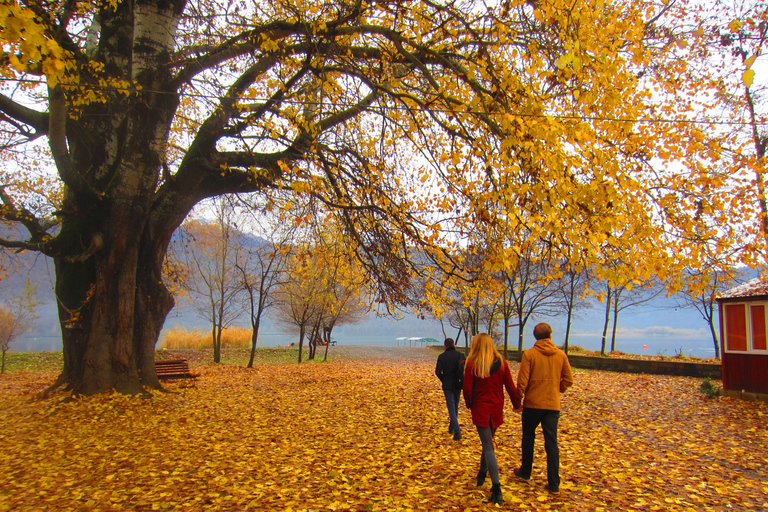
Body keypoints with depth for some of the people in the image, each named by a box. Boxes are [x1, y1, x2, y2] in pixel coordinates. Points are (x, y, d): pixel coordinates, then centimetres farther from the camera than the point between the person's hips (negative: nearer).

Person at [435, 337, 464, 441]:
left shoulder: (442, 357, -4)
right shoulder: (460, 355, -1)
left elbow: (438, 371, -9)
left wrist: (444, 380, 6)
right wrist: (462, 380, 4)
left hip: (447, 386, -2)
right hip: (457, 385, 2)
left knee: (451, 408, -2)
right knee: (455, 406, 19)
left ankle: (457, 431, -13)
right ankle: (452, 428, 31)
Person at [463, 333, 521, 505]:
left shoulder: (472, 363, -11)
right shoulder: (501, 362, -2)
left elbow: (467, 389, -11)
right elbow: (510, 387, 1)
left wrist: (470, 404, 8)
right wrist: (517, 404, 15)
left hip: (480, 409, -4)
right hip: (497, 409, 4)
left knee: (488, 446, -2)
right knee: (488, 442, 23)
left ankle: (497, 490, -6)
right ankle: (482, 474, 38)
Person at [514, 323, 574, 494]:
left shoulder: (529, 354, -10)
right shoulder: (561, 355, -1)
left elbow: (522, 381, -11)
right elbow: (568, 380, 3)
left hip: (532, 404, -2)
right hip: (553, 405, 2)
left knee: (528, 438, 16)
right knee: (551, 443, 6)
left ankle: (525, 472, 30)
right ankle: (554, 483, 6)